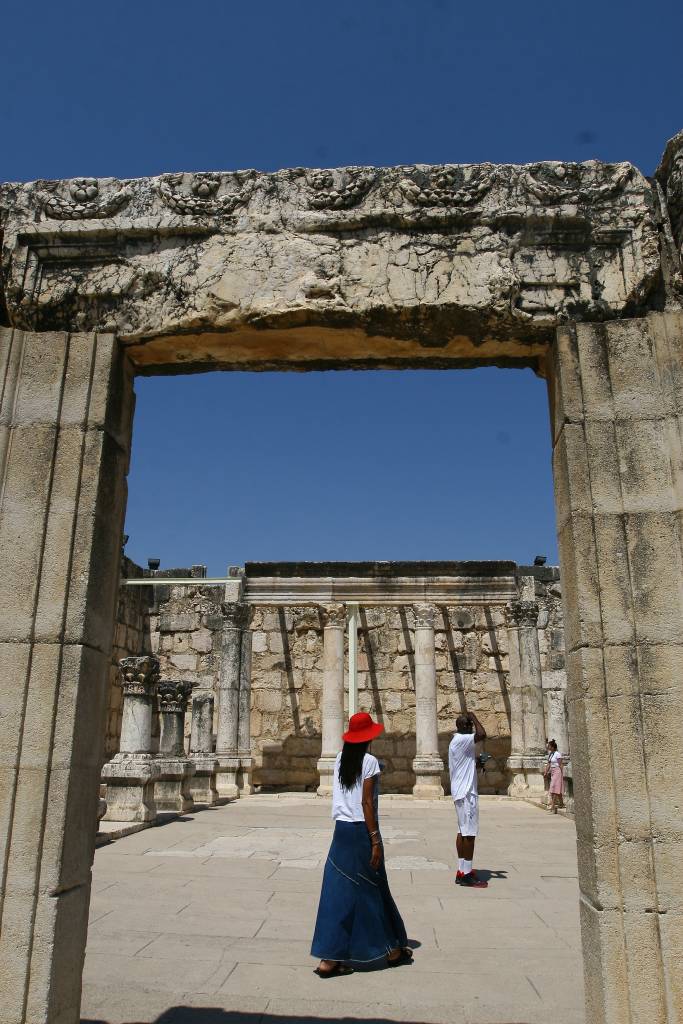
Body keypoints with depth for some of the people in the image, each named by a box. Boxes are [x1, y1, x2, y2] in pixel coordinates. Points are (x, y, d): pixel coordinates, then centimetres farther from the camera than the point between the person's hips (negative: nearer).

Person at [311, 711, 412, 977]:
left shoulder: (340, 759, 5)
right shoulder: (369, 761, -13)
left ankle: (329, 959, 8)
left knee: (338, 893, 8)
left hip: (341, 830, 6)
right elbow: (367, 803, -16)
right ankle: (393, 950, 27)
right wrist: (376, 840, -12)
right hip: (361, 830, -5)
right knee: (373, 891, 9)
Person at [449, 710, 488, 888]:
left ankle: (462, 871, 17)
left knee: (463, 831, 13)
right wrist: (474, 717, -16)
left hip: (460, 792, 11)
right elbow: (482, 734, -29)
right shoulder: (462, 740, -16)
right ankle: (467, 875, -4)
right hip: (466, 793, -11)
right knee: (469, 832, -7)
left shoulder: (457, 741, 16)